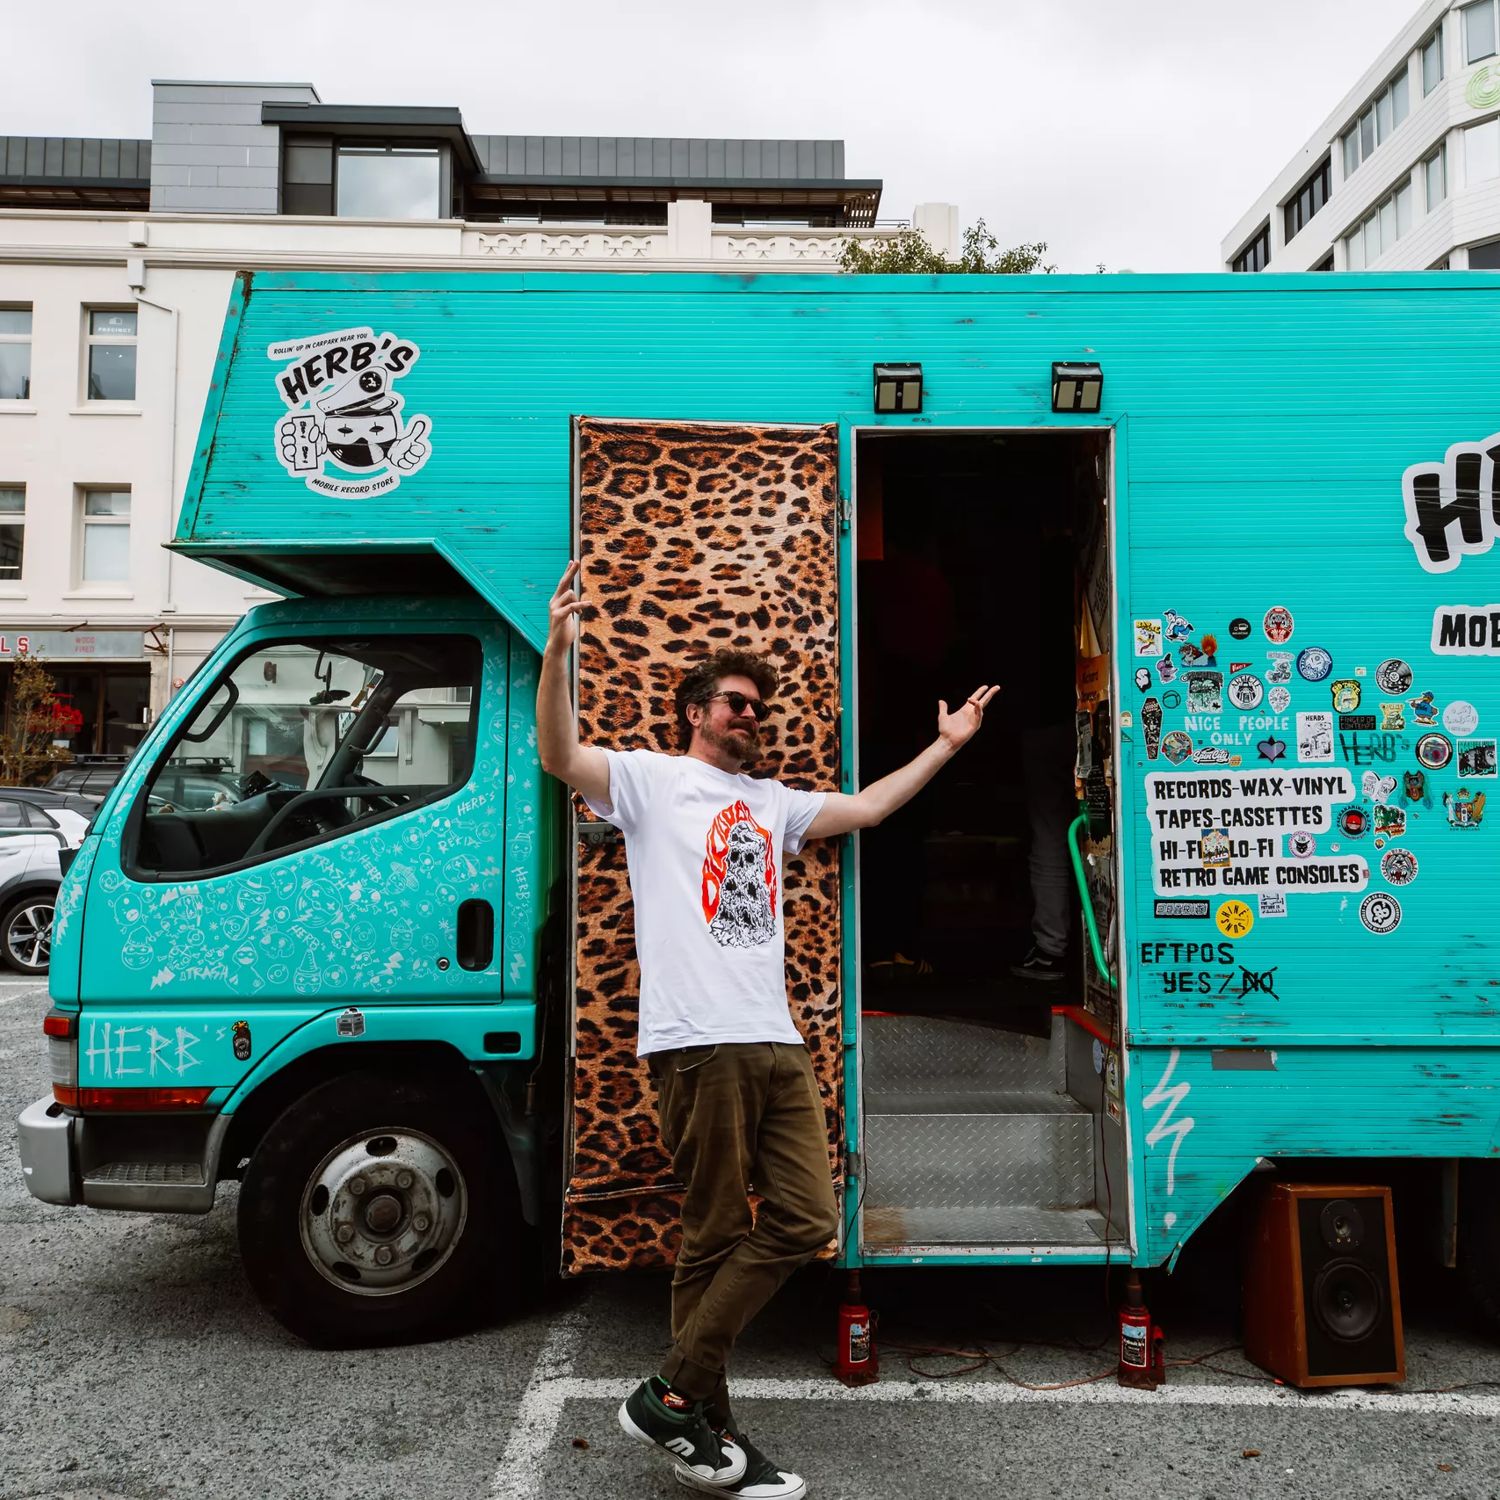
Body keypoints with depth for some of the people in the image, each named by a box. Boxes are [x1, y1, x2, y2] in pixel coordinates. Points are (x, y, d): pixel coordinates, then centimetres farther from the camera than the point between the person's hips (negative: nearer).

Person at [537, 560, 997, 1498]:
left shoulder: (772, 802, 24)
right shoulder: (651, 778, 3)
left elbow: (865, 808, 31)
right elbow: (560, 758, -13)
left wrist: (947, 746, 33)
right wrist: (559, 651, -26)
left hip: (777, 1042, 7)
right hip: (699, 1044, -7)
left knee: (806, 1224, 4)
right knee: (717, 1238, -1)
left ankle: (676, 1397, 16)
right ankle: (700, 1420, 17)